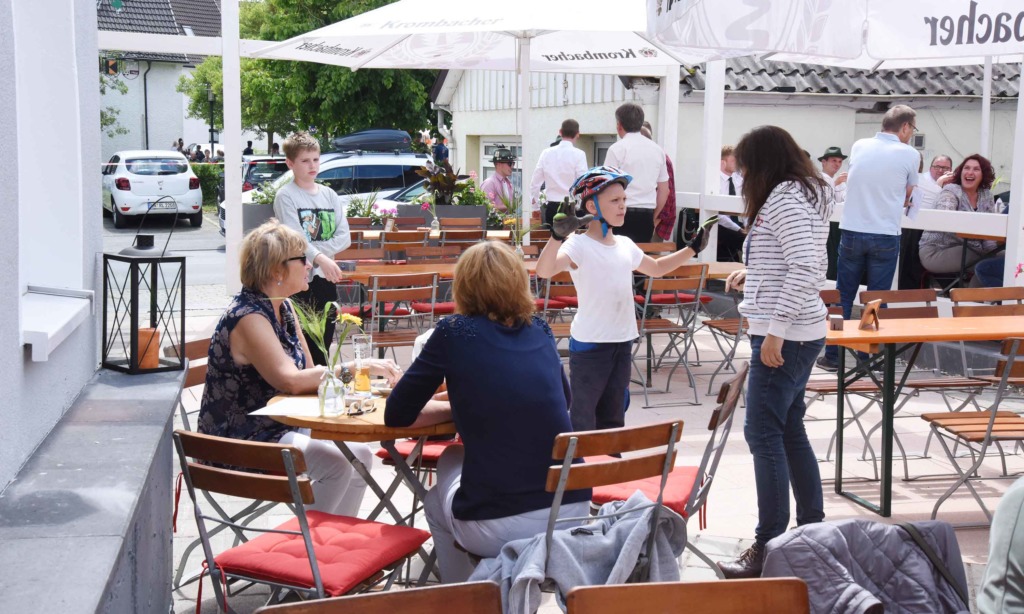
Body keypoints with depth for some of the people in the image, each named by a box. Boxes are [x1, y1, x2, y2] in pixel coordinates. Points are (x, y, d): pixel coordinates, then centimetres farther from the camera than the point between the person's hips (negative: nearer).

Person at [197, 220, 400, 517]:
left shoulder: (283, 308, 8)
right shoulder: (248, 317, -21)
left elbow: (308, 371, 6)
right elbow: (291, 381, -30)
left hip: (277, 427, 9)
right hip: (239, 442, -9)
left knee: (359, 455, -3)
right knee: (335, 463, -23)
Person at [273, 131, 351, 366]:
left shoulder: (329, 195, 11)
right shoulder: (285, 196, -6)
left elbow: (344, 237, 3)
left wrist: (312, 252, -12)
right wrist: (319, 258, -36)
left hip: (325, 277, 5)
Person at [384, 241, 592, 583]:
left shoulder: (455, 331, 0)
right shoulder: (539, 330, 11)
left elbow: (397, 415, 6)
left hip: (498, 528, -4)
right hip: (572, 513, 5)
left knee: (436, 502, 30)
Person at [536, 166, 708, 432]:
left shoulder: (625, 245, 9)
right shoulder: (579, 245, -14)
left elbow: (657, 268, 29)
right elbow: (544, 271, -34)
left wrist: (692, 249, 23)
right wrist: (557, 235, -51)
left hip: (623, 342, 7)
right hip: (589, 343, -7)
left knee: (613, 417, 16)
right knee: (583, 420, -1)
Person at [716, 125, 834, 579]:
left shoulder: (784, 198, -15)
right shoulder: (805, 194, 16)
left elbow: (806, 267, -25)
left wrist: (775, 329, -25)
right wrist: (754, 273, 19)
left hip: (785, 335, -11)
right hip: (802, 333, 11)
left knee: (763, 433, -7)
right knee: (789, 430, 16)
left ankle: (770, 547, -3)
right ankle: (814, 528, 25)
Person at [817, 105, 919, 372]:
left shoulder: (859, 147, 5)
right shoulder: (909, 155, -5)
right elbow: (907, 197, 9)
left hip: (851, 232, 3)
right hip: (885, 237, -3)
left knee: (843, 297, 10)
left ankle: (832, 355, 13)